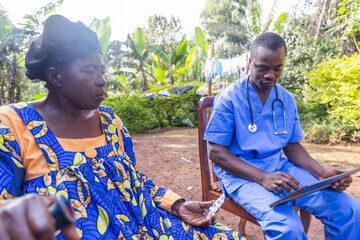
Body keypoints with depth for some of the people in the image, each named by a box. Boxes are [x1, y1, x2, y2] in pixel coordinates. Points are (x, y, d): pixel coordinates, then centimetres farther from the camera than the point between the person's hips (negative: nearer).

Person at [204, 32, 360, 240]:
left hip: (280, 168, 6)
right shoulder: (229, 99, -9)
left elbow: (292, 145, 14)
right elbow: (217, 153, -11)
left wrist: (322, 173, -5)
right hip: (241, 173, -5)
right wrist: (262, 177, -23)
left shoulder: (287, 100, 7)